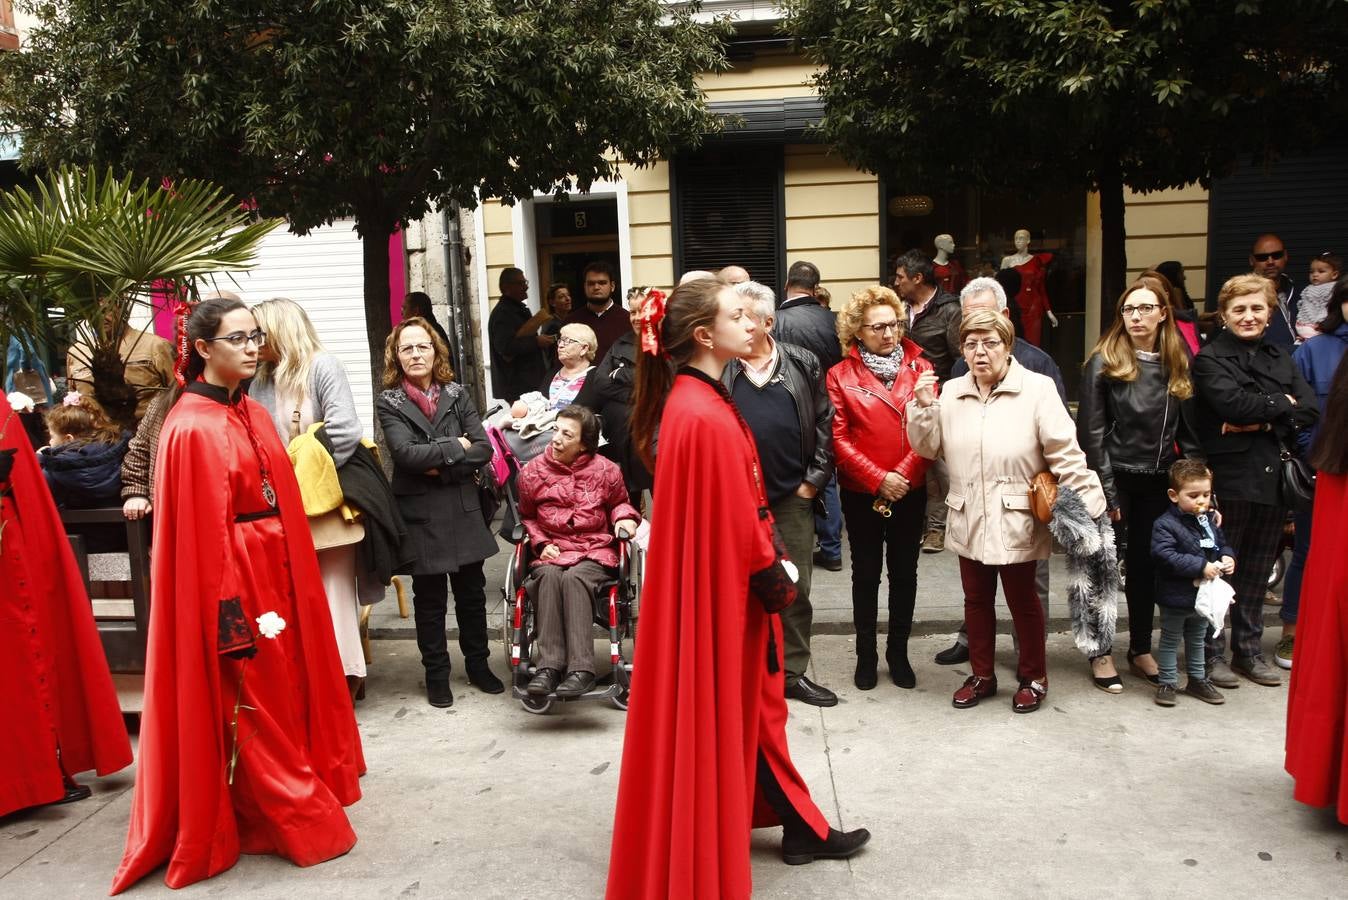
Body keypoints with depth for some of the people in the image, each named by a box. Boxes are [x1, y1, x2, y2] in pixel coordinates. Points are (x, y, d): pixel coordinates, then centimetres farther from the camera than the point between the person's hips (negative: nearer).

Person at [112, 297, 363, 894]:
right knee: (255, 703, 4)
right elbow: (204, 530, -17)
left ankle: (296, 803, 33)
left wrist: (295, 575, 12)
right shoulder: (192, 428, -15)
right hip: (233, 576, -8)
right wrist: (235, 611, -19)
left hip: (277, 570, 8)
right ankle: (287, 823, 18)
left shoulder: (254, 415, 10)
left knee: (288, 687, 17)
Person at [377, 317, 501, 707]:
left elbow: (483, 449, -5)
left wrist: (439, 467, -15)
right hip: (421, 514, -2)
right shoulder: (389, 403, -2)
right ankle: (436, 674, 23)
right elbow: (406, 453, -17)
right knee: (430, 598, 8)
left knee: (471, 592, 12)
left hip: (463, 509, 2)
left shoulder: (457, 394, 4)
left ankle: (478, 663, 29)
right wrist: (456, 447, -11)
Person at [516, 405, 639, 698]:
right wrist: (541, 543, 3)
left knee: (574, 577, -35)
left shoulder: (605, 470, 0)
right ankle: (549, 666, -36)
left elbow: (619, 503, 21)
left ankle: (581, 669, -39)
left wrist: (624, 518, -1)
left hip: (596, 552, -1)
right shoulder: (532, 472, 4)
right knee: (548, 576, -35)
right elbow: (527, 517, 20)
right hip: (552, 552, 2)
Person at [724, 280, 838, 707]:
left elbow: (824, 423, 4)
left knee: (796, 589, 11)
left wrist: (814, 479, -1)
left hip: (793, 496, 2)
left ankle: (794, 673, 25)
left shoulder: (803, 364, 3)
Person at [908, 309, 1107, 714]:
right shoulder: (951, 392, 3)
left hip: (1017, 521, -4)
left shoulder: (1037, 389, -10)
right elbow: (929, 448, 6)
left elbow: (1066, 454, -12)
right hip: (969, 521, 4)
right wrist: (923, 407, -9)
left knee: (1023, 601, 11)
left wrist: (1091, 506, -16)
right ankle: (982, 675, 34)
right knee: (976, 600, 16)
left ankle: (1033, 677, 31)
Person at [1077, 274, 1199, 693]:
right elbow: (1091, 432, -11)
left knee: (1145, 565, 14)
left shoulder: (1177, 365, 6)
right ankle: (1101, 654, 17)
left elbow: (1188, 431, 10)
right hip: (1116, 478, -4)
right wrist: (1105, 491, -14)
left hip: (1159, 482, 4)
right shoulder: (1104, 362, -8)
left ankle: (1141, 650, 28)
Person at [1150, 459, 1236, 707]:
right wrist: (1201, 566, -29)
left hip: (1204, 596, 7)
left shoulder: (1209, 520, 3)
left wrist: (1228, 558, -6)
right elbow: (1166, 556, -29)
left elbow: (1222, 544, 17)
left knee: (1197, 640, 22)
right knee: (1170, 641, 8)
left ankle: (1198, 679, 36)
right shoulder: (1165, 524, -20)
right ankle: (1167, 682, 18)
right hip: (1176, 597, -7)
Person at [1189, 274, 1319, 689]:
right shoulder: (1210, 358, -3)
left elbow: (1309, 410, 1)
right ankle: (1211, 653, 13)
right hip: (1229, 479, -5)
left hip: (1273, 478, 5)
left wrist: (1262, 421, -14)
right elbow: (1232, 402, -21)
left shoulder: (1280, 356, 14)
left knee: (1257, 572, 13)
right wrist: (1281, 404, -6)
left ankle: (1249, 651, 24)